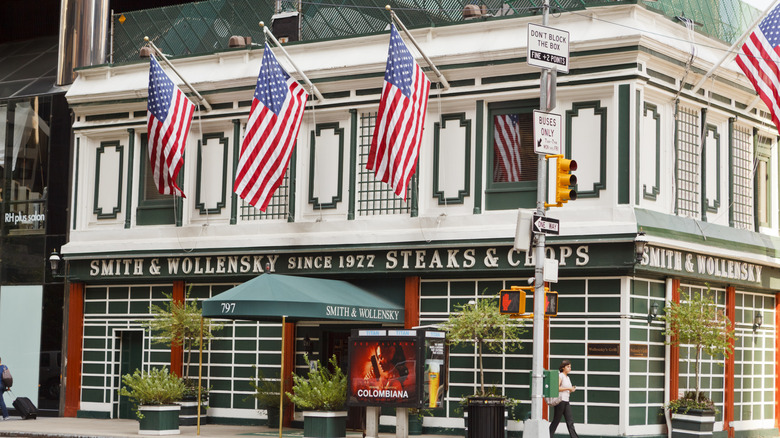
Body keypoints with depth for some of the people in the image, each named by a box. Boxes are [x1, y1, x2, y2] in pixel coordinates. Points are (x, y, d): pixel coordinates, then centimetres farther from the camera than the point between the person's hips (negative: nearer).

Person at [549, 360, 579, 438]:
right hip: (560, 401, -8)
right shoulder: (560, 376, -7)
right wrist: (568, 388, -17)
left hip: (566, 402, 8)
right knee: (556, 420, -2)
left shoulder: (567, 377, 17)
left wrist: (572, 390, 3)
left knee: (570, 421, 2)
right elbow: (557, 388, -18)